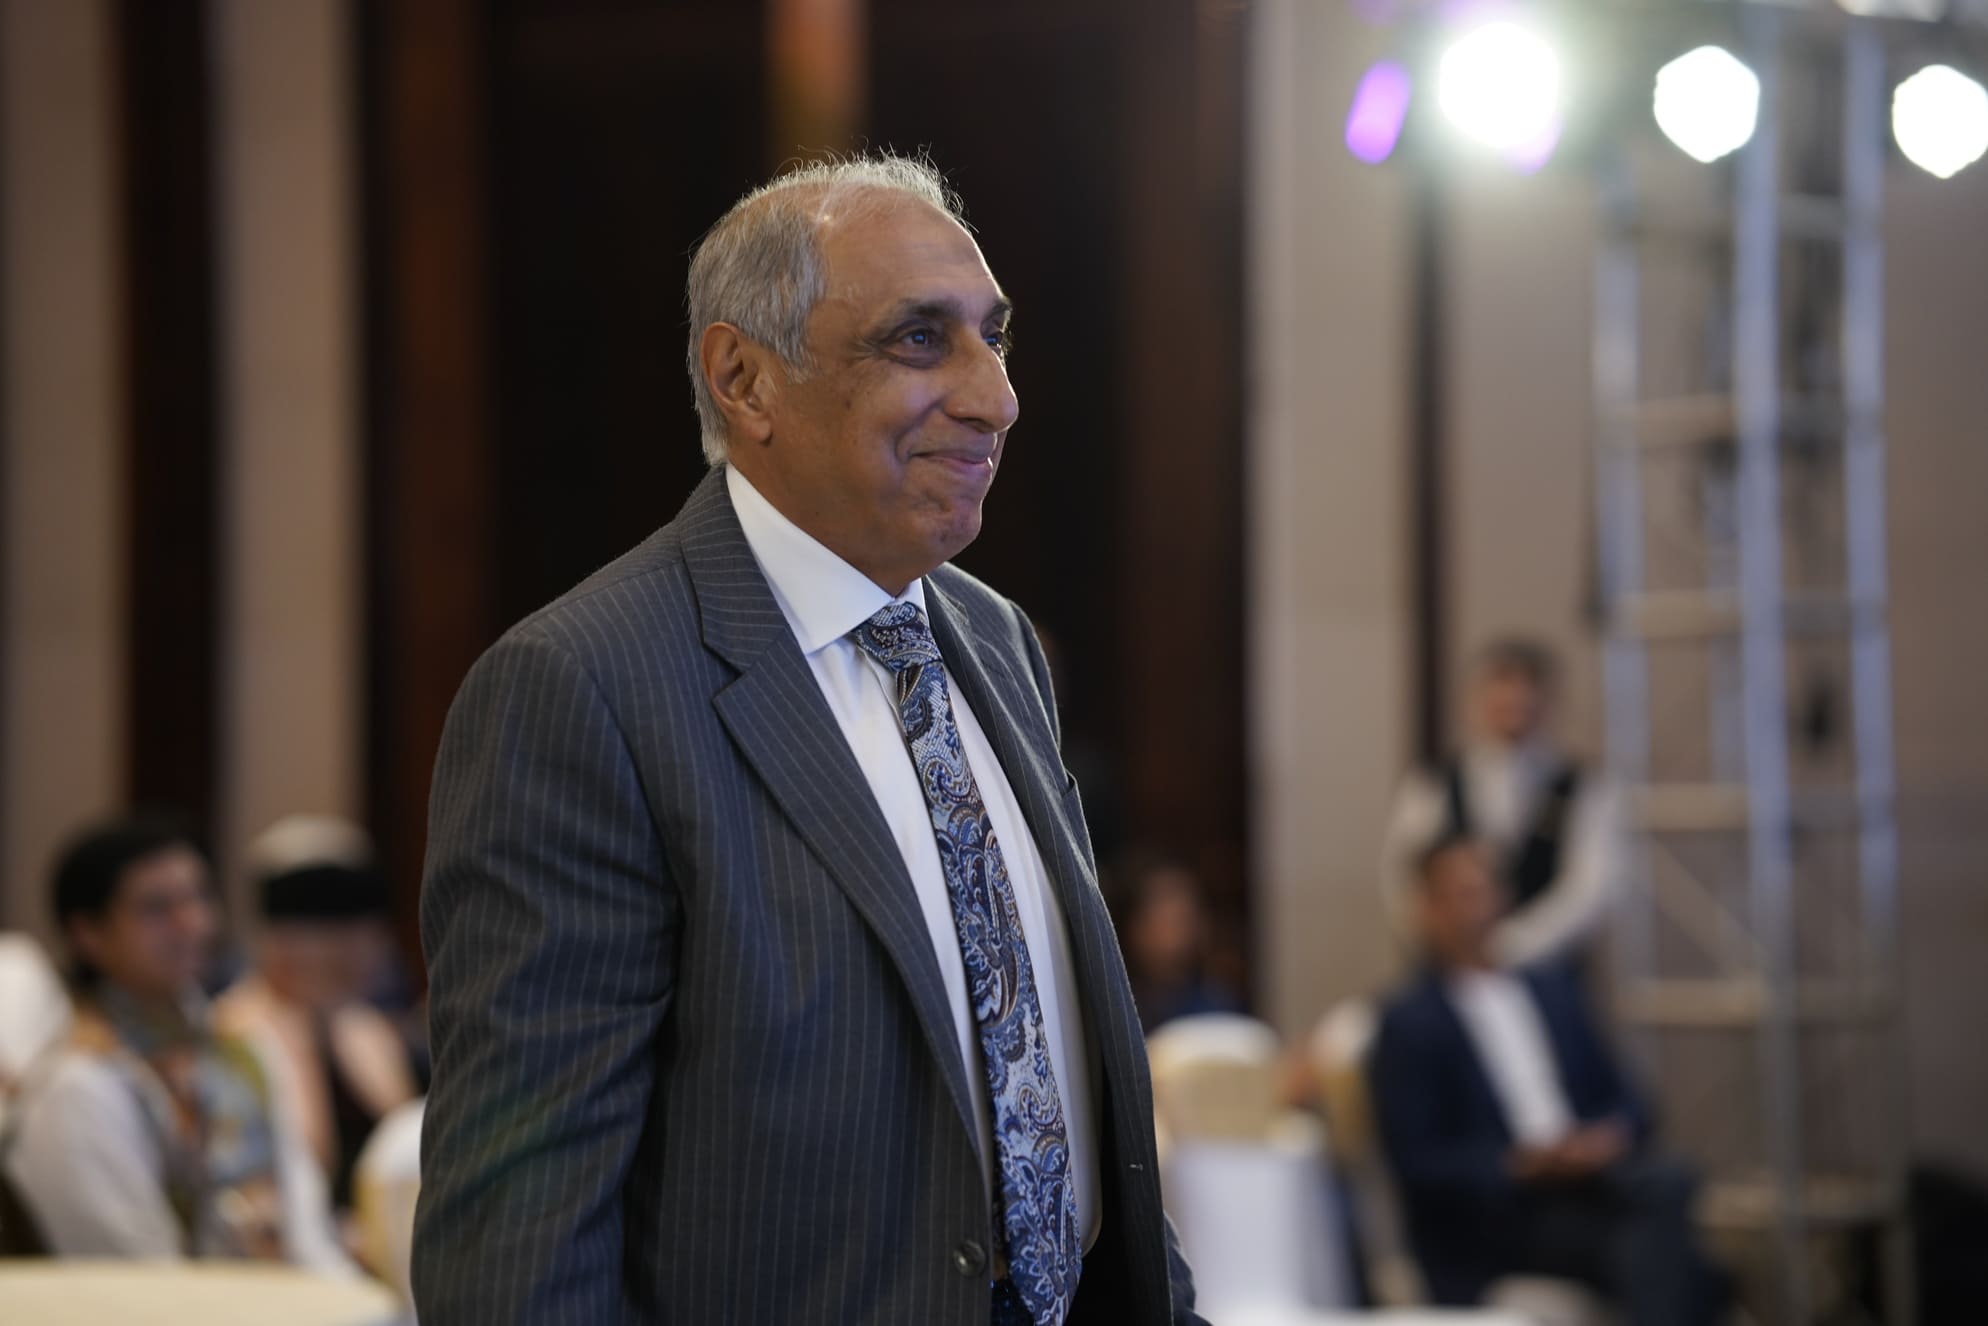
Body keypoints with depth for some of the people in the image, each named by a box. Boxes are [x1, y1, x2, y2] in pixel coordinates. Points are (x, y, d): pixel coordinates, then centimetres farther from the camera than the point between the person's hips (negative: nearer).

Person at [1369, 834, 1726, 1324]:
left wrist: (1612, 1136, -6)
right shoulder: (1409, 1022, 4)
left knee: (1665, 1182, -31)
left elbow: (1623, 1099, 19)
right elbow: (1414, 1160, -4)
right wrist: (1517, 1164, -17)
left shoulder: (1553, 989, 21)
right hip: (1494, 1211, -5)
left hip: (1588, 1180, 5)